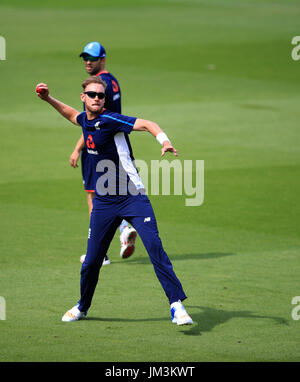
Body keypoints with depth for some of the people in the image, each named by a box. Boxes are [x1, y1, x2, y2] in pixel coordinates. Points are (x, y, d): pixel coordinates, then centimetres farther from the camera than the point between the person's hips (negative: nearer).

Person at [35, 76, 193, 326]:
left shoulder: (109, 120, -14)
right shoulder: (85, 120, 8)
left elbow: (146, 125, -27)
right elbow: (71, 114, 34)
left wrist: (165, 141, -45)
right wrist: (49, 99, 25)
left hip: (133, 198, -6)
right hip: (104, 202, 6)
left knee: (154, 247, -19)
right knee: (92, 259, 8)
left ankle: (177, 305, -18)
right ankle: (82, 307, 30)